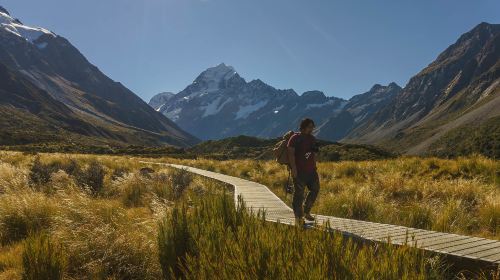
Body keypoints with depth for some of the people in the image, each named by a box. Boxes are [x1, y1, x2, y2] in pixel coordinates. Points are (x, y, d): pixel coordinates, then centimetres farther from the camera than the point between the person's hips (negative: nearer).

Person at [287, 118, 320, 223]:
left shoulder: (312, 139, 14)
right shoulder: (295, 138, -7)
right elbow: (291, 153, -13)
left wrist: (314, 166, 14)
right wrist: (293, 167, -20)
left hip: (311, 170, 7)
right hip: (299, 171, -7)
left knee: (315, 189, 9)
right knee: (299, 193, -1)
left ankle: (306, 212, 24)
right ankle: (298, 216, 11)